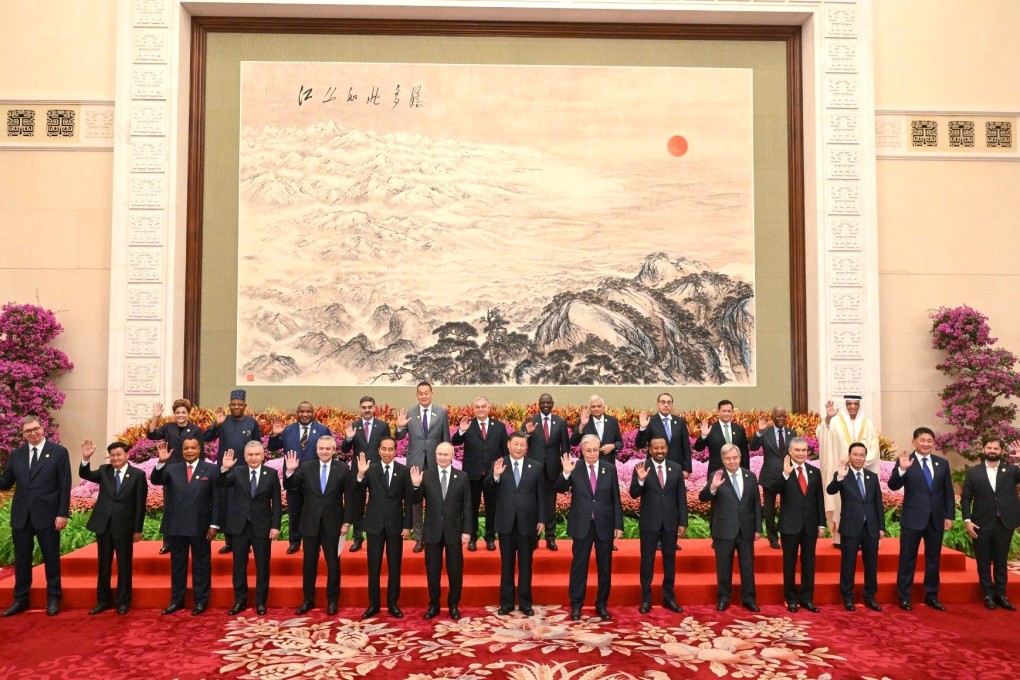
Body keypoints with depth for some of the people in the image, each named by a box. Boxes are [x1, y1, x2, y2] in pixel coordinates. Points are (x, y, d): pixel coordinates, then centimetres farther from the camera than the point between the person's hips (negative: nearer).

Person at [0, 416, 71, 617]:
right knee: (21, 559, 11)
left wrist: (62, 514, -11)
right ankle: (20, 599, 24)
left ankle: (53, 598, 19)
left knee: (51, 558, 6)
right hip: (21, 515, 4)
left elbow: (65, 486, -6)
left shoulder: (59, 452, -4)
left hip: (47, 515, -3)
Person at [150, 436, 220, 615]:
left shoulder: (211, 469, -2)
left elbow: (216, 499, -3)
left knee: (201, 565, 6)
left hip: (200, 526, -3)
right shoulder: (172, 469, 6)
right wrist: (161, 462, -24)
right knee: (177, 564, 12)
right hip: (177, 525, 3)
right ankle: (176, 600, 23)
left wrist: (214, 525, -8)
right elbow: (156, 480, -9)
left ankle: (201, 601, 16)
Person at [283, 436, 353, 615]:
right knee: (309, 563, 11)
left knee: (333, 563, 8)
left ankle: (332, 600, 20)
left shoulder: (343, 469, -5)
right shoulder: (306, 467, -1)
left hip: (332, 523, -2)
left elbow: (348, 498, -3)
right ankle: (308, 600, 25)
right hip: (310, 522, 2)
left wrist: (346, 522, -5)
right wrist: (290, 471, -23)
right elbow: (289, 487, -4)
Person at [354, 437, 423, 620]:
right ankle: (373, 604, 20)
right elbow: (358, 492, -12)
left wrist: (408, 525, -9)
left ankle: (393, 604, 20)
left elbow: (408, 501, -1)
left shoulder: (403, 471, -1)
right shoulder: (370, 469, -1)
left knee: (394, 566, 8)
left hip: (395, 524, 0)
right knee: (374, 566, 8)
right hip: (375, 524, 0)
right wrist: (360, 474, -28)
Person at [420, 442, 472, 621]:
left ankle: (454, 605, 24)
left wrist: (466, 531, -5)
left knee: (455, 571, 8)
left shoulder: (462, 477, 0)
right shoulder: (426, 475, -1)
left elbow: (467, 506, 0)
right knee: (432, 571, 10)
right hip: (432, 531, 0)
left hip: (454, 531, 0)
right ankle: (434, 605, 25)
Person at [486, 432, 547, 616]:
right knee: (506, 564, 9)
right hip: (506, 522, 0)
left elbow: (541, 496, 4)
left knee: (525, 564, 9)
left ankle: (525, 603, 19)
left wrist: (541, 520, -1)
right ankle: (506, 602, 20)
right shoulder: (498, 465, 0)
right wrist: (495, 475, -30)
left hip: (527, 522, 0)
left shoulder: (536, 467, 2)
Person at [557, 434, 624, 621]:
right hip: (582, 525, -1)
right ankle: (576, 605, 16)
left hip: (604, 524, 2)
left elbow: (616, 499, 3)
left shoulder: (610, 469, 1)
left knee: (605, 566, 11)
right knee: (579, 565, 5)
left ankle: (602, 604, 25)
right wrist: (565, 473, -29)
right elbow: (560, 489, -11)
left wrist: (618, 524, 1)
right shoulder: (574, 469, -4)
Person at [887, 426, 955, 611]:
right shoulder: (906, 462, -6)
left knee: (933, 559, 14)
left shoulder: (942, 463, 6)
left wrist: (949, 516, 5)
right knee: (907, 559, 3)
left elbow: (948, 492, 10)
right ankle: (904, 597, 12)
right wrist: (902, 469, -32)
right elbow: (893, 486, -16)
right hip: (912, 518, -4)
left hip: (936, 519, 4)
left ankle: (931, 596, 27)